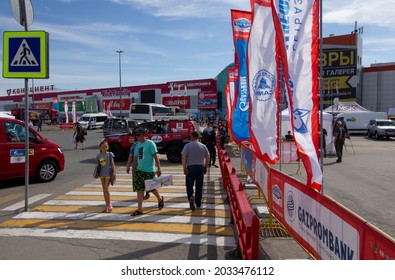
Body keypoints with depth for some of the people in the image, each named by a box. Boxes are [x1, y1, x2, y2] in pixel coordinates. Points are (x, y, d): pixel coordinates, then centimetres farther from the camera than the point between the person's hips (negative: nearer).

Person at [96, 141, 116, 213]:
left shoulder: (110, 154, -4)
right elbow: (98, 165, 11)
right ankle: (107, 205, 18)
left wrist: (114, 172, -11)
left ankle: (109, 205, 0)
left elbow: (112, 164, -4)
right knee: (104, 190, 9)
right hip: (102, 174, 4)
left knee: (106, 189, -12)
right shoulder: (99, 155, 4)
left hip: (108, 174, -4)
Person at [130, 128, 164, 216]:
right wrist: (134, 171, 16)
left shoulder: (150, 143, -10)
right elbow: (135, 158, 16)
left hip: (149, 170, -6)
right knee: (139, 189, 1)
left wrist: (158, 169, -18)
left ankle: (160, 199, 34)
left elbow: (155, 156, -14)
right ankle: (139, 209, 5)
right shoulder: (137, 145, 10)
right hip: (139, 170, 6)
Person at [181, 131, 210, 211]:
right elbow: (208, 157, 4)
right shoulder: (203, 146, 3)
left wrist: (184, 168, -10)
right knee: (199, 186, 12)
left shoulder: (187, 146, -5)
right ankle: (198, 203, 18)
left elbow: (183, 157, -13)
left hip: (190, 167, -2)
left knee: (189, 185, 10)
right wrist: (205, 168, 11)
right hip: (200, 167, 2)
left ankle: (190, 197, -15)